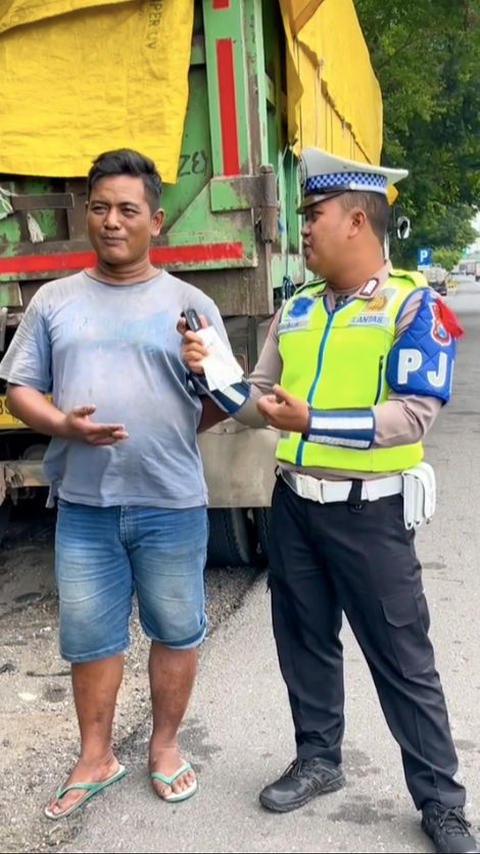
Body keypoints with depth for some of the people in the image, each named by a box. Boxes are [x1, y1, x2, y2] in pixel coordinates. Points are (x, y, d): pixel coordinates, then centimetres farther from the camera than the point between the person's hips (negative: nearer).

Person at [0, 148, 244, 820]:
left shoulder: (190, 304, 2)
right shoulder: (55, 300, 6)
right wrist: (64, 424, -13)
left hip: (171, 504, -1)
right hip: (83, 504, 2)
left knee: (176, 631, 12)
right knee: (89, 637, 13)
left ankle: (165, 746, 35)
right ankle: (96, 759, 33)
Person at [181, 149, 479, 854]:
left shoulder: (413, 304, -9)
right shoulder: (296, 310, 10)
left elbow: (414, 413, -19)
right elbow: (258, 402, 12)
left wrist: (314, 422, -26)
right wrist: (212, 373, -6)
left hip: (370, 512, -6)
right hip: (293, 504, 6)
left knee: (402, 659, 5)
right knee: (305, 641, 18)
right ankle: (319, 760, 39)